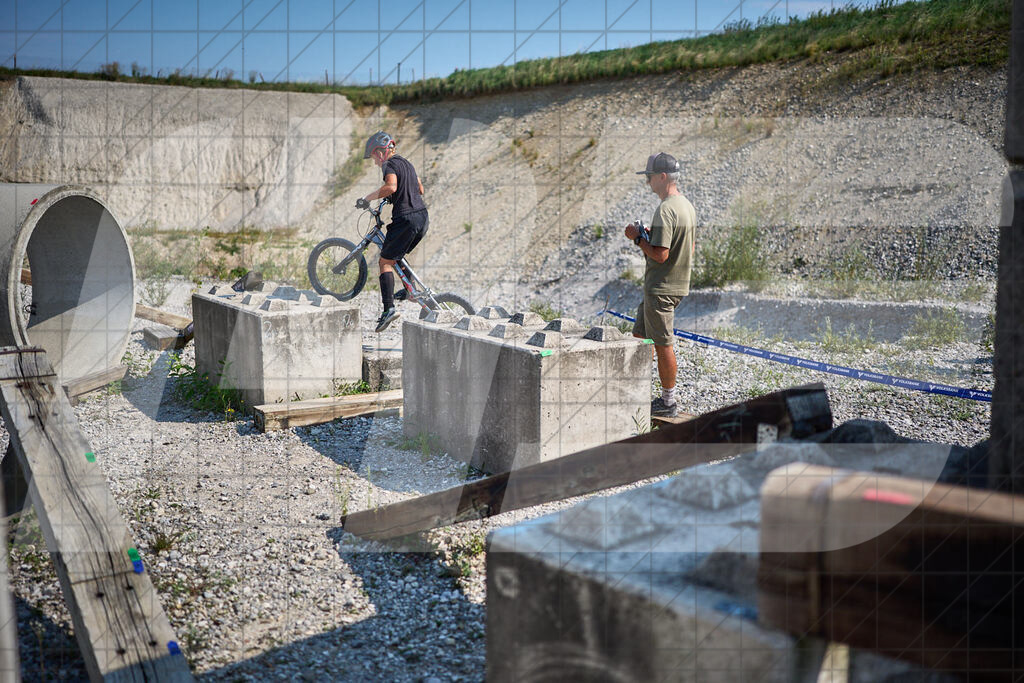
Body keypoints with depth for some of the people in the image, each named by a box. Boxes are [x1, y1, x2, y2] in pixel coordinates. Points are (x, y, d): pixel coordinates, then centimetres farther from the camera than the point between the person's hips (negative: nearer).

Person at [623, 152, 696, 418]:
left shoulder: (665, 210, -20)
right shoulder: (686, 205, 11)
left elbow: (660, 255, -26)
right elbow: (689, 249, 18)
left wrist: (638, 237, -11)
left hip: (661, 287, -10)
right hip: (678, 283, 10)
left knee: (662, 345, 0)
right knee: (640, 335, 18)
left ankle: (668, 401, 9)